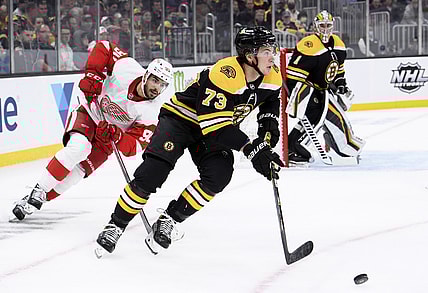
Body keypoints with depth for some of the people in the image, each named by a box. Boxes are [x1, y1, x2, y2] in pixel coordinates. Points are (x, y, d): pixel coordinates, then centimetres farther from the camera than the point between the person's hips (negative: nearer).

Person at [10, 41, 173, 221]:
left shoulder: (151, 113, -24)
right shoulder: (127, 68, -26)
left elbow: (134, 147, -24)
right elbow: (103, 47, -12)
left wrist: (116, 137, -43)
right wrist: (92, 74, -23)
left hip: (108, 134, 2)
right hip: (89, 112, -2)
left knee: (79, 169, -13)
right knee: (79, 147, -29)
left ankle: (42, 198, 2)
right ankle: (38, 191, -22)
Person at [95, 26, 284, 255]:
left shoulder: (272, 77, -10)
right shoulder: (224, 74, -34)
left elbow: (271, 99, 17)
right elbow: (216, 125, -37)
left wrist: (269, 123, -2)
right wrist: (253, 150, -39)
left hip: (217, 126, 7)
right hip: (181, 118, -6)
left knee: (219, 176, -19)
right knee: (152, 172, -20)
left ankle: (169, 220, -4)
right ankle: (115, 226, -5)